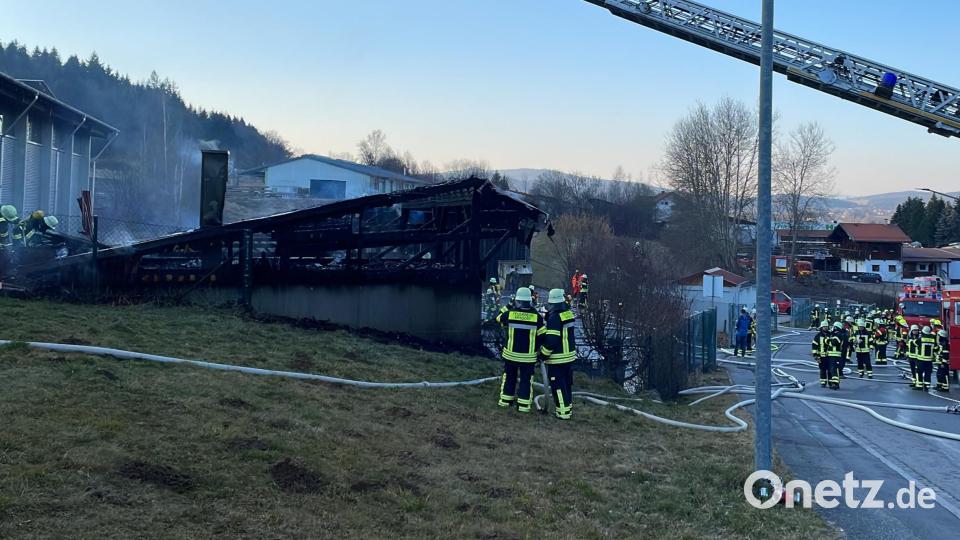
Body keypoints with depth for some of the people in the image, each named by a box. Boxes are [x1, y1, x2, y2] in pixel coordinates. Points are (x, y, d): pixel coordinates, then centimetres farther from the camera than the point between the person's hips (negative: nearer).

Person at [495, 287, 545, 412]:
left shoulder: (509, 314, -10)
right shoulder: (536, 317, -11)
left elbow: (499, 319, 12)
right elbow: (542, 335, -5)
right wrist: (540, 349, 10)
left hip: (511, 353, 1)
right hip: (529, 355, -1)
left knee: (509, 376, 19)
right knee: (526, 379, 10)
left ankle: (505, 400, 26)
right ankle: (523, 404, 10)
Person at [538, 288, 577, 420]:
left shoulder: (554, 317, -21)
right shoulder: (569, 313, 6)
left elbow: (551, 340, -24)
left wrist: (543, 354, -12)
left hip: (557, 358, -8)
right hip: (570, 355, 8)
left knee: (558, 385, 1)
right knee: (567, 383, 19)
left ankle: (563, 412, 4)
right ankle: (568, 407, 29)